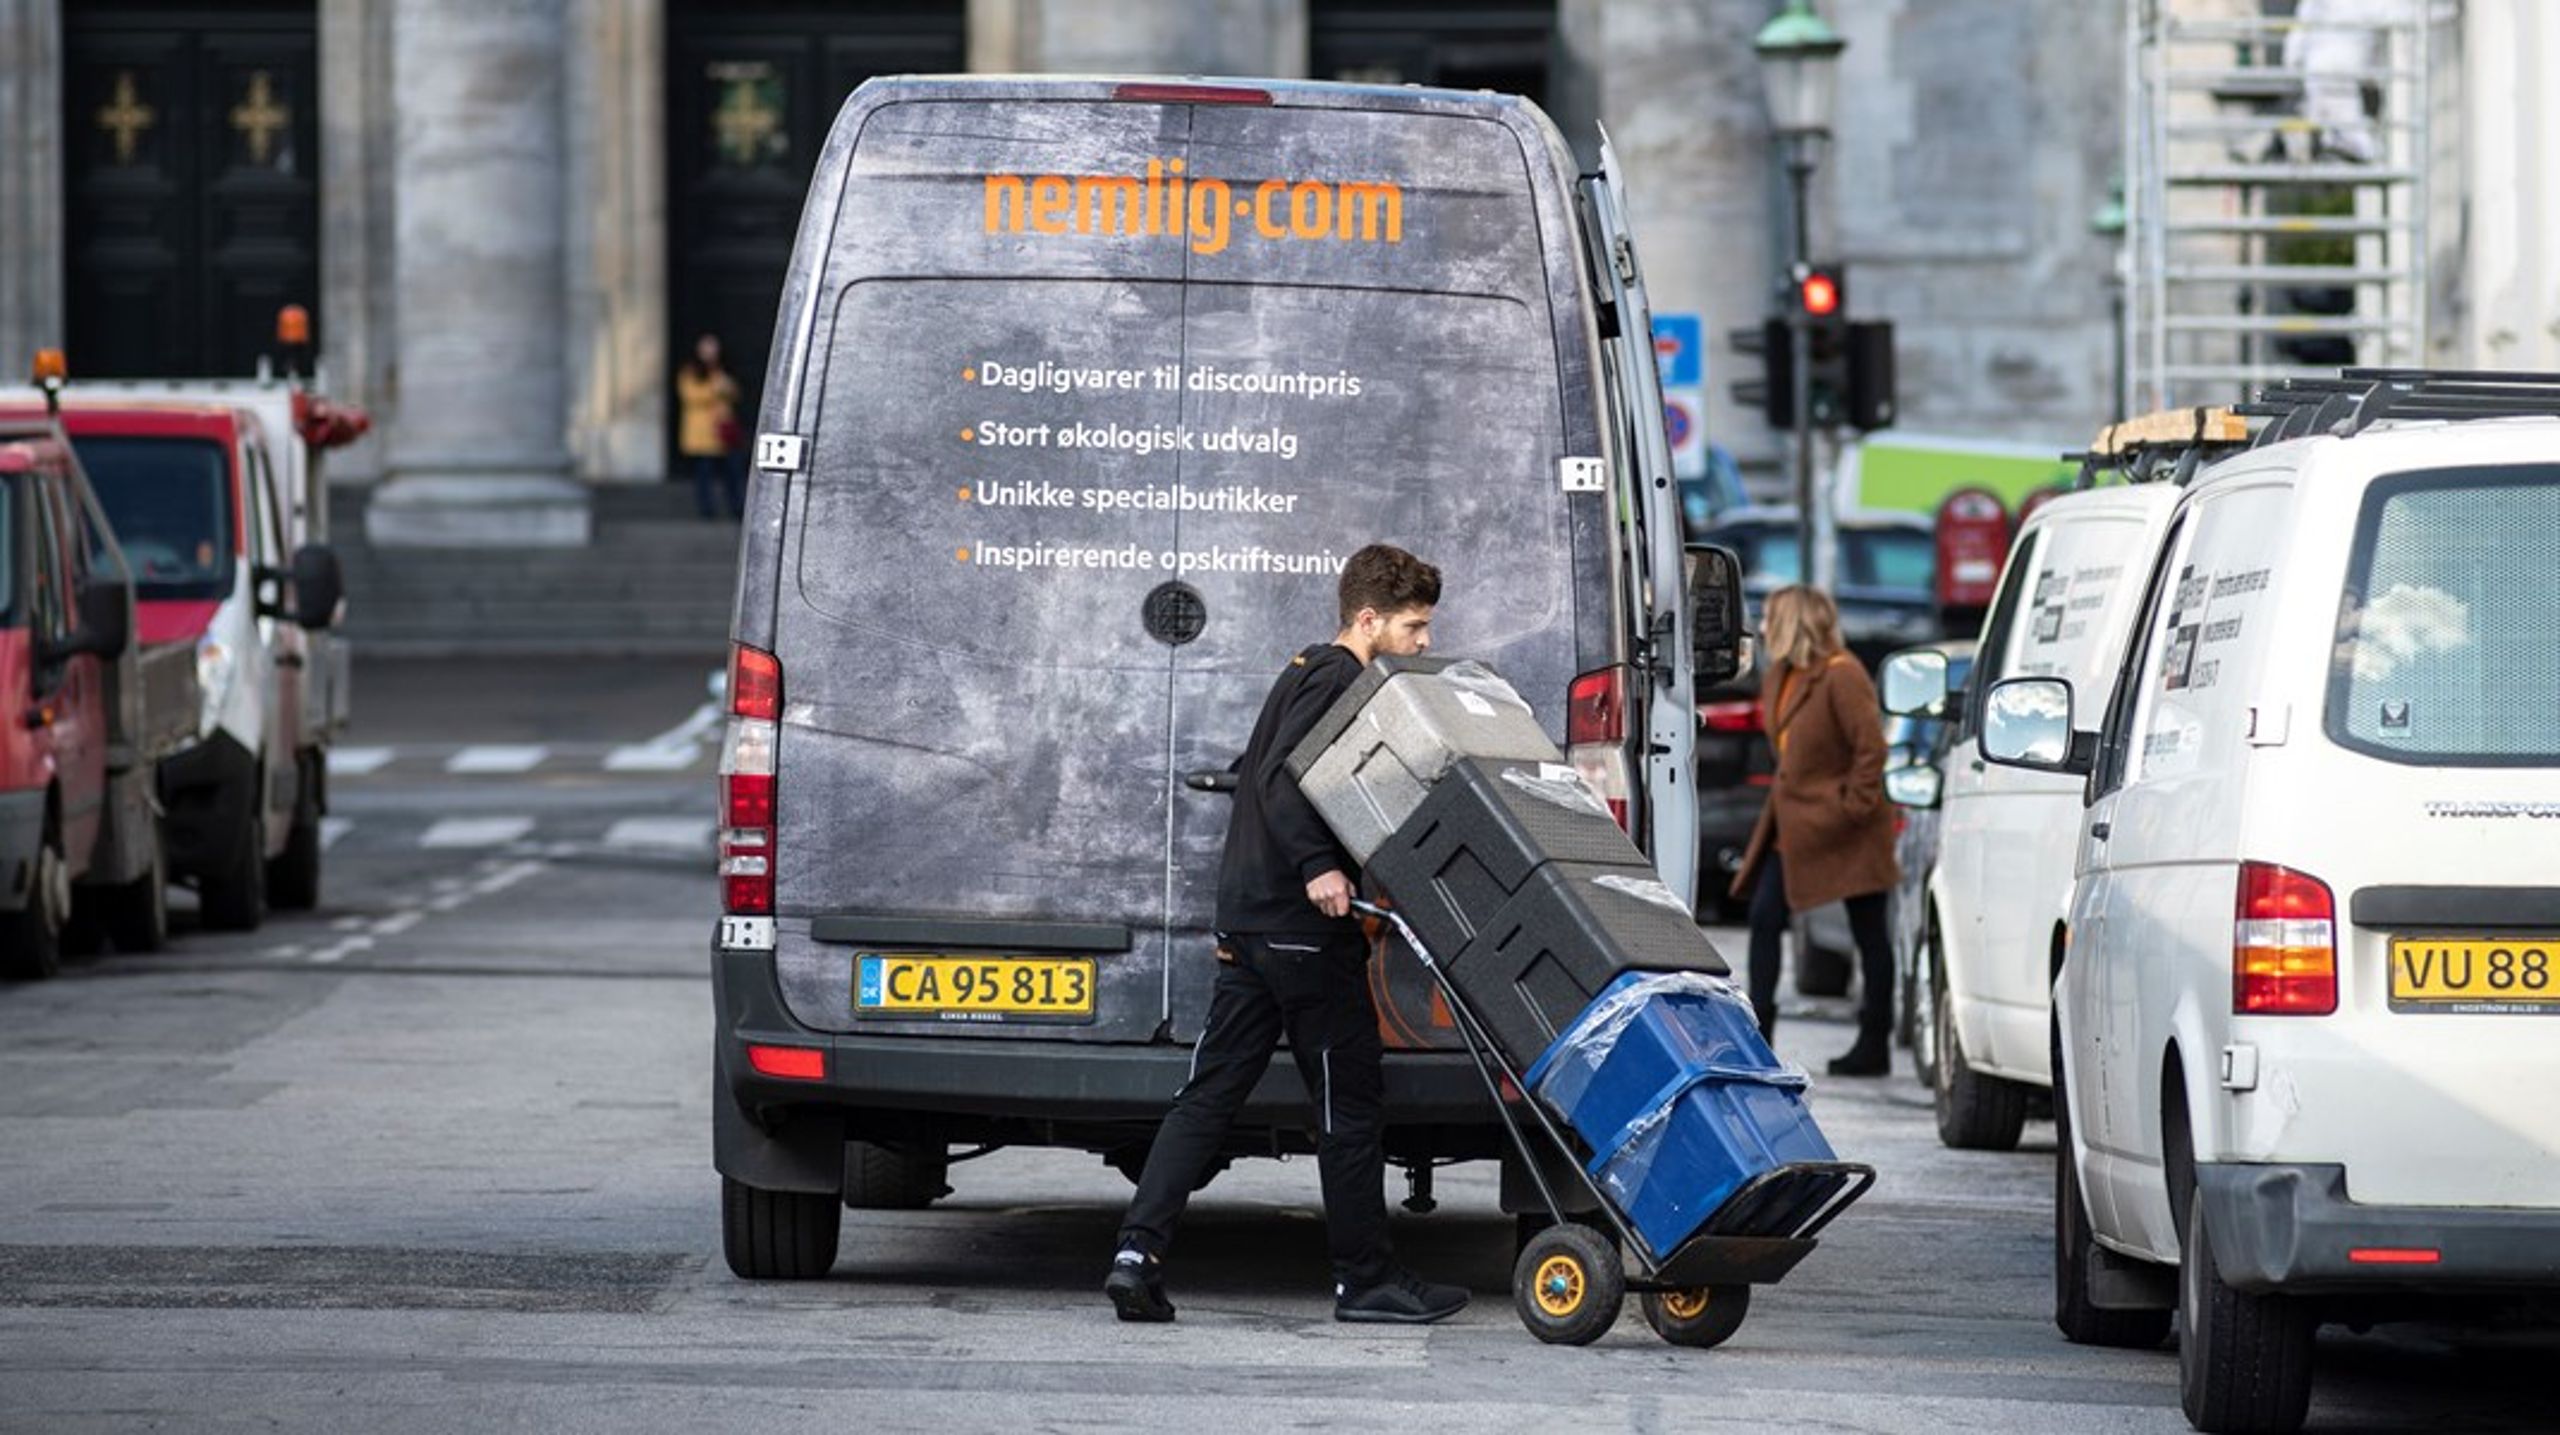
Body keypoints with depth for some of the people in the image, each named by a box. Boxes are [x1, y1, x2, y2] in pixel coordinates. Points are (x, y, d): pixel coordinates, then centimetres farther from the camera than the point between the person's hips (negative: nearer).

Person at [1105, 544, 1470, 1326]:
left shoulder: (1307, 674, 20)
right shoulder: (1338, 679, -10)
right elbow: (1282, 777, -23)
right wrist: (1318, 867, -32)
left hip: (1250, 922, 9)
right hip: (1304, 928, -9)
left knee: (1209, 1093, 4)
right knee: (1350, 1101, 1)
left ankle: (1138, 1253, -6)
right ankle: (1365, 1279, 8)